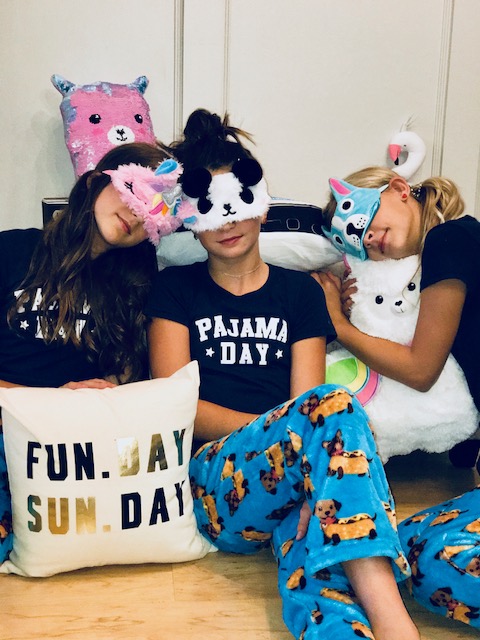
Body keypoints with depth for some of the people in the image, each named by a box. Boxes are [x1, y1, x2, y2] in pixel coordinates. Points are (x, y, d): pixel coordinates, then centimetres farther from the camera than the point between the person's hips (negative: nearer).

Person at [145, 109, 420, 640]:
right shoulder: (176, 289, 16)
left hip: (288, 483, 2)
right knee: (334, 407, -34)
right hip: (213, 481, -1)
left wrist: (298, 433, -18)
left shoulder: (300, 291, 20)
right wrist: (285, 428, -12)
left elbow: (305, 402, 9)